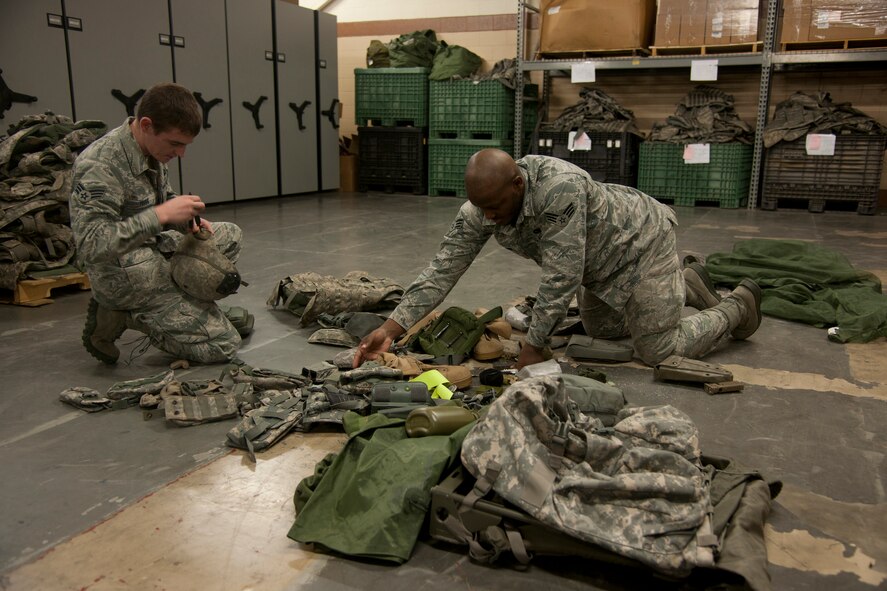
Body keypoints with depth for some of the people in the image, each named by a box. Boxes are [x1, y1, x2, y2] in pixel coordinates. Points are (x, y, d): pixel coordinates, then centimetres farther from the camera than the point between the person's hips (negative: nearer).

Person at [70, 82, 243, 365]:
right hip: (128, 275, -9)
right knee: (223, 345, -8)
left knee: (230, 235, 17)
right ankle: (119, 316, -1)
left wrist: (188, 222, -5)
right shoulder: (99, 166, -26)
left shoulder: (153, 150, 0)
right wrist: (161, 215, -32)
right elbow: (90, 246, -32)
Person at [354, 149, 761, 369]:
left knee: (658, 352, -3)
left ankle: (738, 305, 24)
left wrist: (533, 348, -31)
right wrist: (391, 328, -26)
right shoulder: (481, 206, -20)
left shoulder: (559, 187, -42)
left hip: (640, 239, -8)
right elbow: (443, 269, -20)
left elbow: (561, 278, -37)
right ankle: (686, 283, 40)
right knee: (599, 329, 24)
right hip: (599, 262, 8)